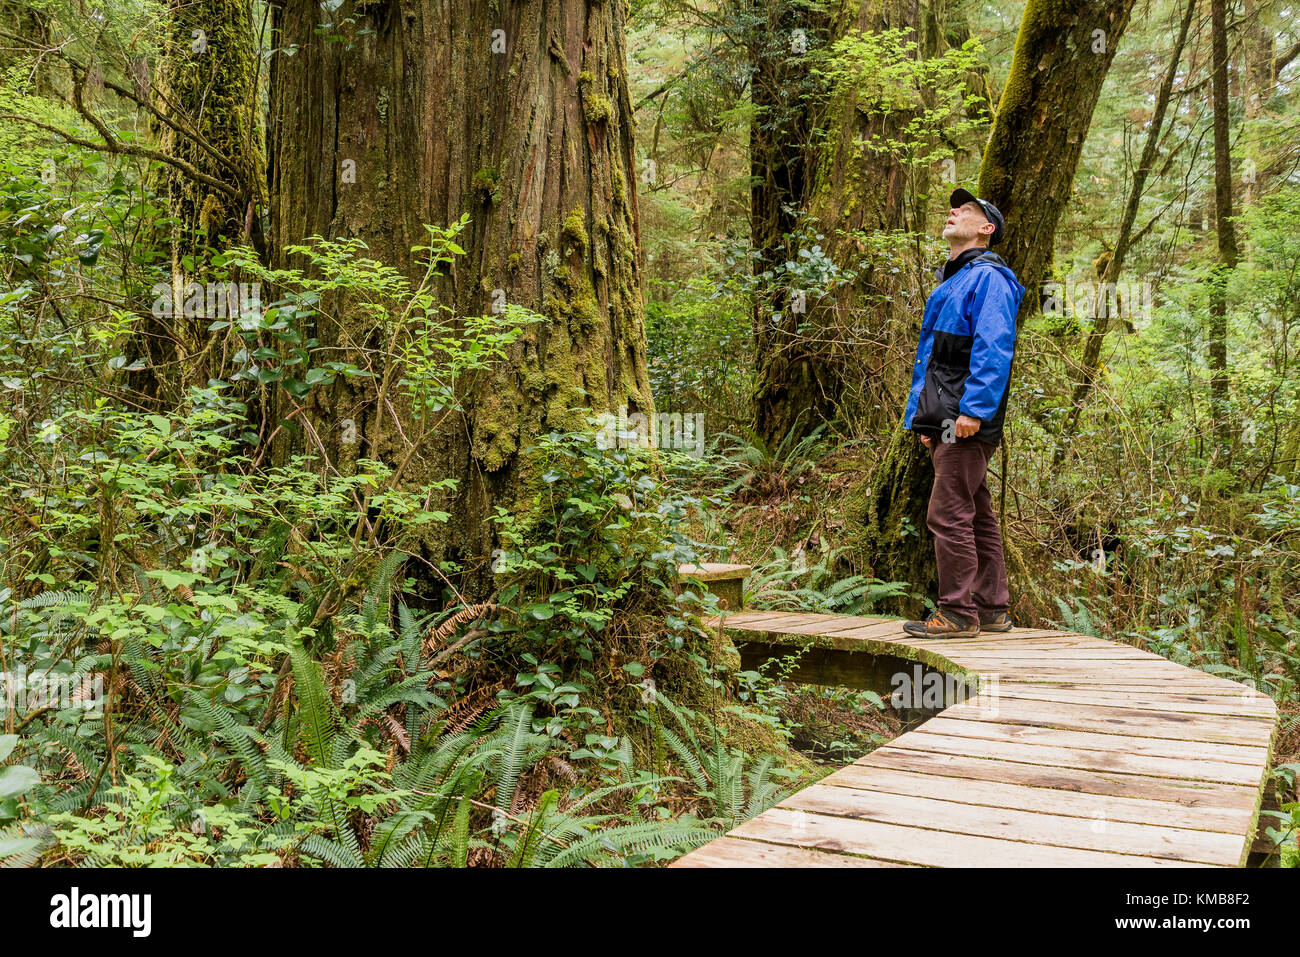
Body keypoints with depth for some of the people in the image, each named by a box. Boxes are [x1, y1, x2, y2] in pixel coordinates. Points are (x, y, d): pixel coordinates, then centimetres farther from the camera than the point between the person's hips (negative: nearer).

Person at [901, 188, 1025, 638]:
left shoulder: (989, 278, -7)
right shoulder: (950, 282, 23)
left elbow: (993, 348, -19)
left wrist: (974, 408, -26)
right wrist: (925, 419, 22)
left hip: (968, 420, -10)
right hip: (946, 422, 10)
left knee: (949, 514, -10)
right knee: (977, 515, 12)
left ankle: (958, 613, -4)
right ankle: (991, 609, 19)